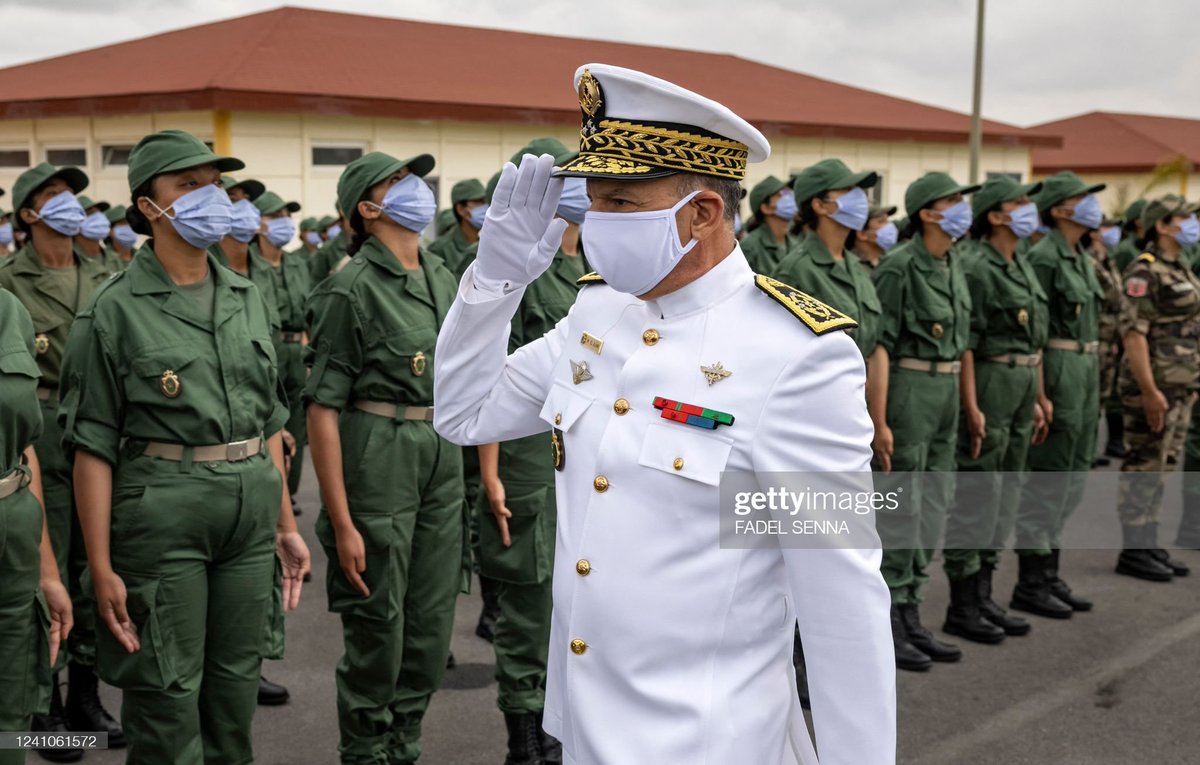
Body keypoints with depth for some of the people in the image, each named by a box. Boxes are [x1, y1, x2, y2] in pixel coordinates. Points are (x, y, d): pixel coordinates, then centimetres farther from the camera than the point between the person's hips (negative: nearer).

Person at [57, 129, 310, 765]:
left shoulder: (247, 299, 10)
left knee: (237, 681, 13)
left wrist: (286, 525, 14)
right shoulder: (115, 311, -6)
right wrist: (102, 568, -13)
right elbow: (93, 446, -8)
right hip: (161, 513, -5)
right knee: (167, 692, 2)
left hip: (251, 509, 5)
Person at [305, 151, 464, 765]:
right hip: (377, 454, -6)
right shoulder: (352, 289, -10)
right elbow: (322, 409, -13)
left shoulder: (442, 278, 11)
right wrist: (342, 524, -17)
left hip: (443, 454, 7)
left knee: (433, 621, 12)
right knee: (377, 627, 2)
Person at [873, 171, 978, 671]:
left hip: (946, 391, 8)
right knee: (900, 508, -3)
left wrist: (962, 401, 15)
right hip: (907, 390, -8)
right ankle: (885, 626, 7)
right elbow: (877, 348, -16)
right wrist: (879, 421, -20)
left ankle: (910, 615, 23)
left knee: (933, 508, 12)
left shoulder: (954, 264, 11)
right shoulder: (898, 267, -14)